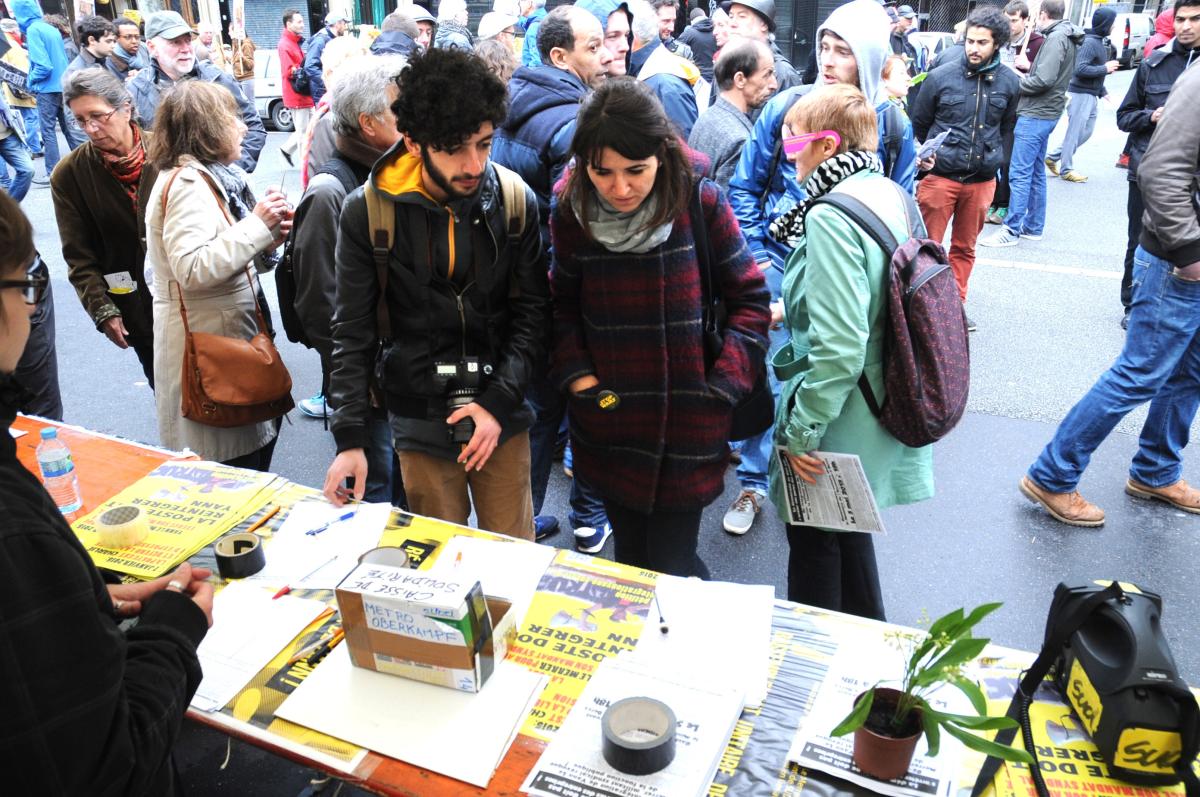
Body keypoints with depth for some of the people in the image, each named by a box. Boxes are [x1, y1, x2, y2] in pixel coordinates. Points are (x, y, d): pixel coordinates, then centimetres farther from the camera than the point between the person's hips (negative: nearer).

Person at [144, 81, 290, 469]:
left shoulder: (211, 177, 13)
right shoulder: (186, 183, -16)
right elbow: (192, 269, -26)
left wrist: (268, 238, 0)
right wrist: (256, 224, -21)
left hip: (230, 333, 10)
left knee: (255, 444, 15)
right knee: (231, 466, -2)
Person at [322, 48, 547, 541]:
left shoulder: (516, 203, -6)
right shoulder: (367, 212, -9)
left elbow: (532, 315, -3)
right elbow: (353, 333, -5)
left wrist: (499, 402, -13)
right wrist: (350, 438, -9)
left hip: (503, 415, 1)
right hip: (420, 422, -1)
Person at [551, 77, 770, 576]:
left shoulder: (700, 203, -12)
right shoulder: (571, 212, -4)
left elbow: (749, 300, -4)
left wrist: (720, 388, -11)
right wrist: (578, 376, -5)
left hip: (689, 432, -3)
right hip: (607, 430, 3)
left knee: (671, 569, 4)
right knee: (630, 560, 19)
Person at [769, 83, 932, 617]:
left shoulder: (831, 216, -23)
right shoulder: (893, 197, 4)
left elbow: (838, 348, -28)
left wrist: (799, 432, -19)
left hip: (835, 427, -9)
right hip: (881, 411, 9)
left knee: (815, 545, 10)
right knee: (848, 532, 26)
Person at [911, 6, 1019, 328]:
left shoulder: (1009, 82, 0)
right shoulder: (940, 77, -7)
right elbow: (918, 126, 5)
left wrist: (987, 156, 18)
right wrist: (928, 157, 9)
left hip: (982, 181, 3)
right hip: (939, 177, -3)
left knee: (964, 248, 14)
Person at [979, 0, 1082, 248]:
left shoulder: (1056, 38, -14)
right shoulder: (1066, 37, 16)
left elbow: (1043, 80, -21)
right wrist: (1028, 68, 6)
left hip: (1035, 115, -10)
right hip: (1045, 113, 10)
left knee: (1019, 173, -8)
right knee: (1036, 172, 14)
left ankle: (1011, 230, -6)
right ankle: (1033, 227, 20)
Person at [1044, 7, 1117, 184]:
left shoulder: (1100, 41, 13)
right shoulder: (1090, 42, -16)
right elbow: (1080, 69, -24)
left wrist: (1102, 91, 14)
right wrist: (1105, 68, -16)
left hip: (1091, 96, 10)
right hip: (1080, 95, -10)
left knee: (1086, 132, 14)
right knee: (1075, 133, -2)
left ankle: (1053, 157, 20)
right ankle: (1066, 170, 6)